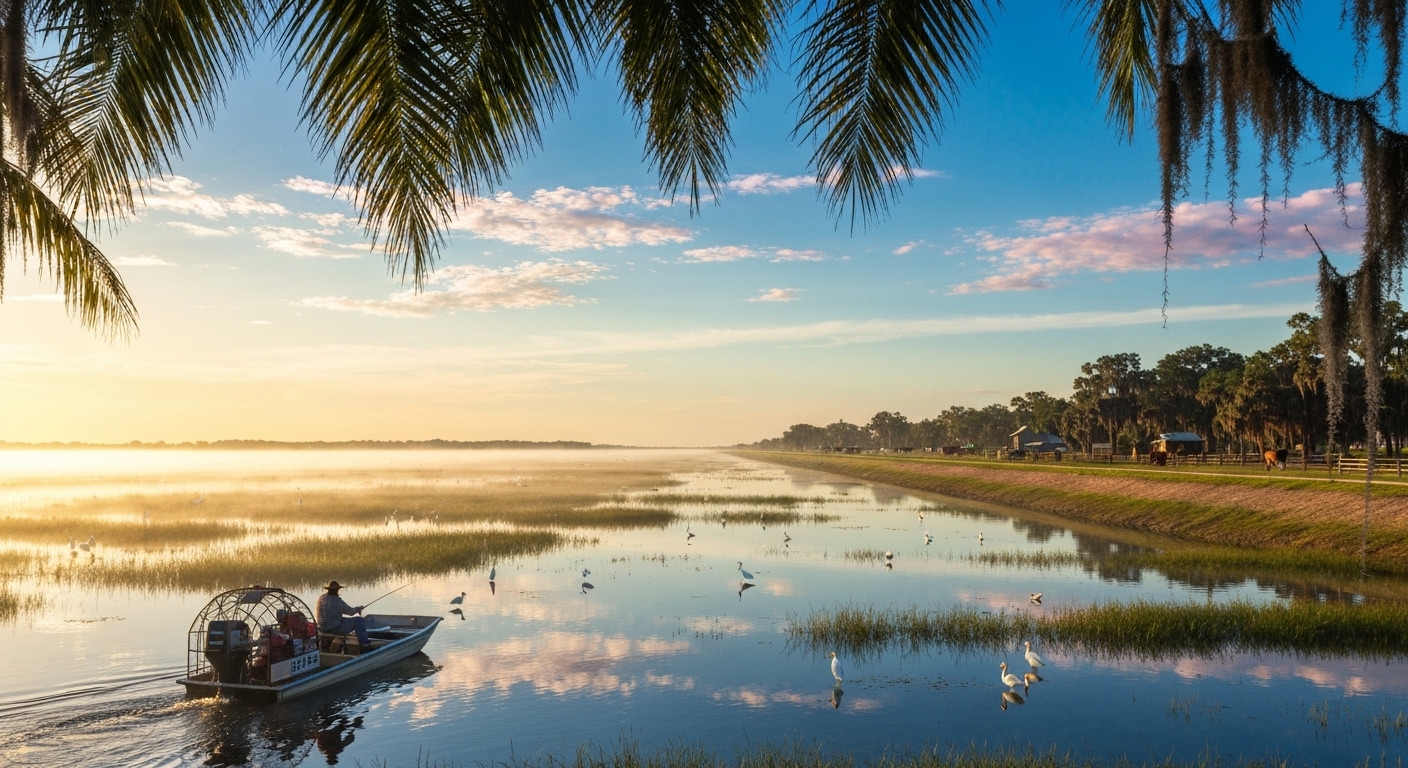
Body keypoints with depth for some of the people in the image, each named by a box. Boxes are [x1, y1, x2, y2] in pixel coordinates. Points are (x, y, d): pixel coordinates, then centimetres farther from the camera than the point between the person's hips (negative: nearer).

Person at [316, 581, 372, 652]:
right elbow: (350, 611, -14)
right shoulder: (337, 601, -21)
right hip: (335, 628, -8)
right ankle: (364, 644, 2)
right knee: (359, 620, 0)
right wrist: (360, 608, 7)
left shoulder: (321, 597, 1)